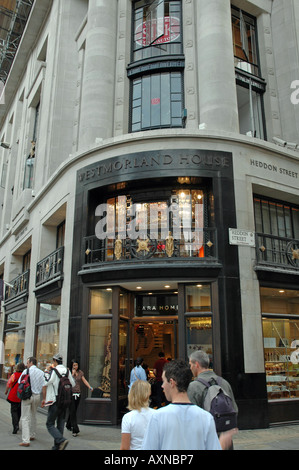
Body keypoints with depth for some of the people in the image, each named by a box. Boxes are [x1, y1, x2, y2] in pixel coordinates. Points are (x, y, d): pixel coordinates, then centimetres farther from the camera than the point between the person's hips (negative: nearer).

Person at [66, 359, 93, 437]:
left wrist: (90, 387, -4)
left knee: (73, 411, 13)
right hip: (71, 394, -4)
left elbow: (84, 380, 7)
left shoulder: (80, 372, 9)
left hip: (78, 394, 5)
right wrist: (73, 374, -18)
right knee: (72, 411, -8)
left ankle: (69, 425, 34)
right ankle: (75, 430, -9)